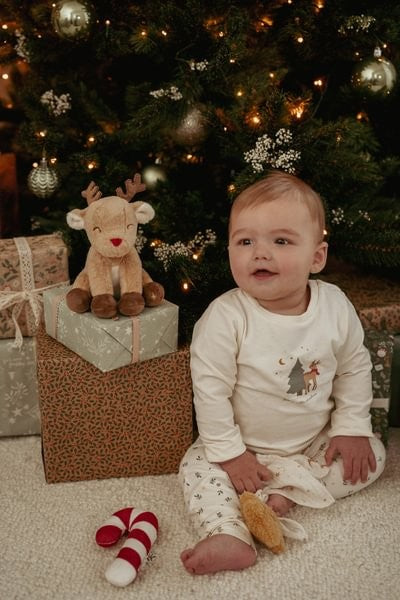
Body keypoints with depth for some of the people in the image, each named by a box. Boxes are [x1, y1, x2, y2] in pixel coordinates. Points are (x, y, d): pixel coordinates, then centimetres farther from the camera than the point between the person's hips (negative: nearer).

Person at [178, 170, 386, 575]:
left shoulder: (336, 306, -15)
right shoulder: (225, 318, -26)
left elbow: (355, 367, 0)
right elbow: (210, 389, -20)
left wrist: (352, 427, -2)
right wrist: (228, 451, -17)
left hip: (317, 442, 3)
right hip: (246, 446, -3)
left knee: (373, 455, -6)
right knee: (199, 467, -19)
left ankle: (285, 492, -12)